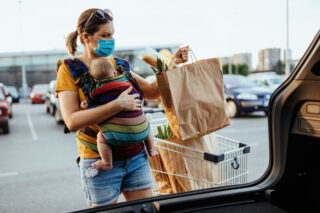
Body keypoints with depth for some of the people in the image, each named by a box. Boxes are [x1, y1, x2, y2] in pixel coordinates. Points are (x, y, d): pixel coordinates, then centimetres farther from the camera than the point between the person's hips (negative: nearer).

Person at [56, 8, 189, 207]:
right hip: (100, 161, -4)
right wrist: (118, 105, -24)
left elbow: (152, 91, 11)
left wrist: (172, 63, -2)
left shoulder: (117, 65, 8)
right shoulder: (70, 70, -6)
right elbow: (73, 121, -18)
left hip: (135, 155, 5)